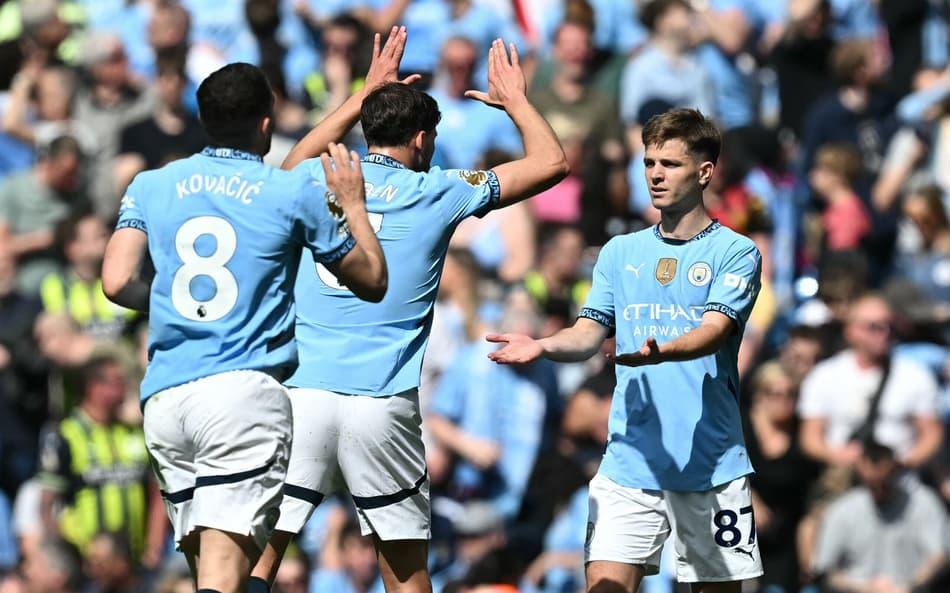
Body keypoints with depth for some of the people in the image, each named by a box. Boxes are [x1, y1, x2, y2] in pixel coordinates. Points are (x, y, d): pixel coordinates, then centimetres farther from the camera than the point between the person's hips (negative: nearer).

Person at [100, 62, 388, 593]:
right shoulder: (296, 195, 6)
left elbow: (118, 282, 2)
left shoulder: (151, 187, 12)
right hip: (247, 390, -4)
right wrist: (353, 205, 30)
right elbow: (373, 281, 15)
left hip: (164, 396, 4)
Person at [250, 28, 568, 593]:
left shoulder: (316, 180, 13)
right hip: (381, 401, -2)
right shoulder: (437, 192, 5)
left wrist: (368, 92, 46)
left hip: (298, 391, 2)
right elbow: (551, 162, 13)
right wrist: (514, 98, 30)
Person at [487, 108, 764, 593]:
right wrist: (542, 347, -15)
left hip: (711, 465, -3)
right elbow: (588, 334, 8)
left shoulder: (736, 253, -1)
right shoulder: (620, 252, 14)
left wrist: (659, 352, -37)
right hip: (629, 462, 3)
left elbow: (714, 330, -15)